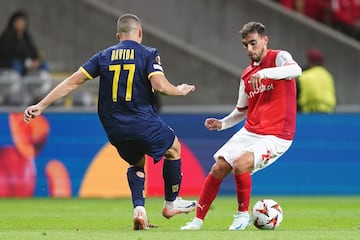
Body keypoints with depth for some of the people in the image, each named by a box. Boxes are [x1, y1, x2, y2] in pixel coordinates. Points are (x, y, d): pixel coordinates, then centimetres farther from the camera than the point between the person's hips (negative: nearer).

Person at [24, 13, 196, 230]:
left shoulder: (104, 56, 8)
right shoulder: (148, 54, -2)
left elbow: (73, 81, 4)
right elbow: (160, 86, -17)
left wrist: (40, 106, 5)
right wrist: (180, 91, 5)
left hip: (114, 129, 4)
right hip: (144, 123, -4)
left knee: (136, 163, 28)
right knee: (174, 149, 23)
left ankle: (139, 209, 7)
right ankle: (171, 203, 30)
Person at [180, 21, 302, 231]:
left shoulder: (279, 57, -7)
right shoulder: (247, 75, 12)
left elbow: (296, 70, -32)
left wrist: (264, 73, -43)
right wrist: (222, 123, 5)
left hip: (276, 137, -7)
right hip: (249, 132, 7)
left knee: (240, 165, -26)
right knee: (219, 168, -4)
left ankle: (243, 214, -4)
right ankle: (198, 219, 9)